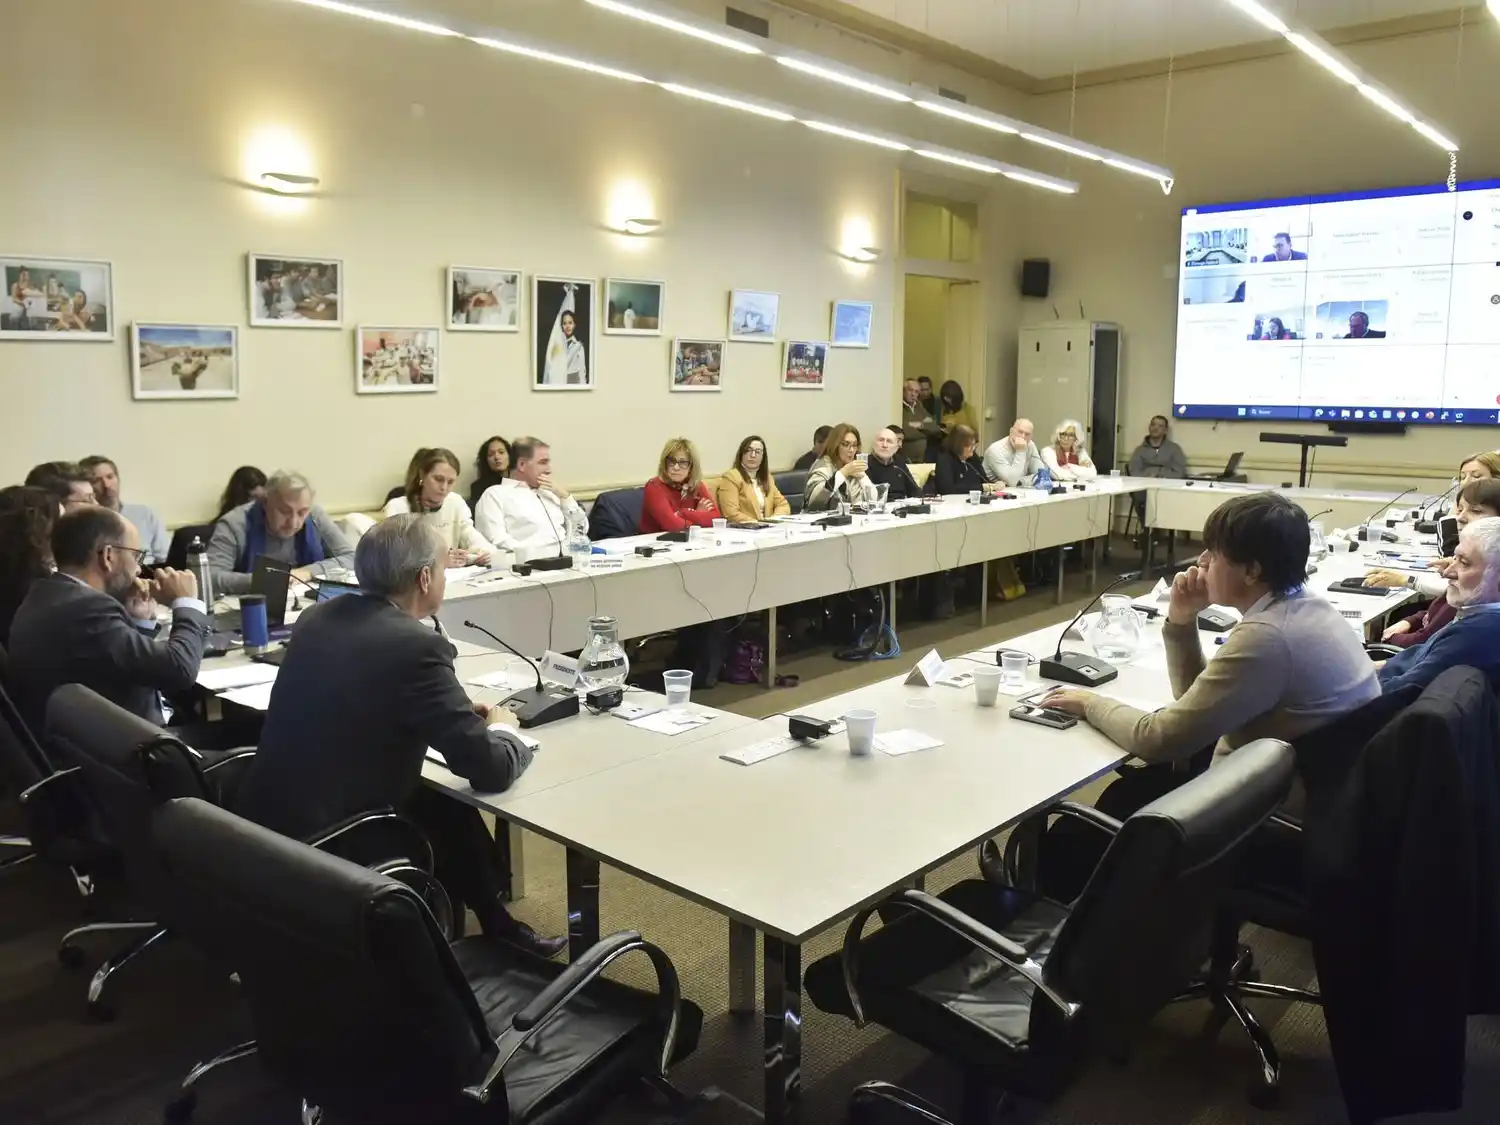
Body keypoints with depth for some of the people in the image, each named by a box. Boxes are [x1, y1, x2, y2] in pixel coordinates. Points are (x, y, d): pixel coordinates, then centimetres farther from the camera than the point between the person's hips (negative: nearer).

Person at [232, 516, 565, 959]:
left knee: (441, 801, 21)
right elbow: (490, 770, -17)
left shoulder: (318, 617, 3)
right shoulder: (417, 646, -20)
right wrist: (503, 730, 6)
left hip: (268, 822, 7)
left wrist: (456, 711, 15)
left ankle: (491, 922, 35)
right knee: (451, 813, 16)